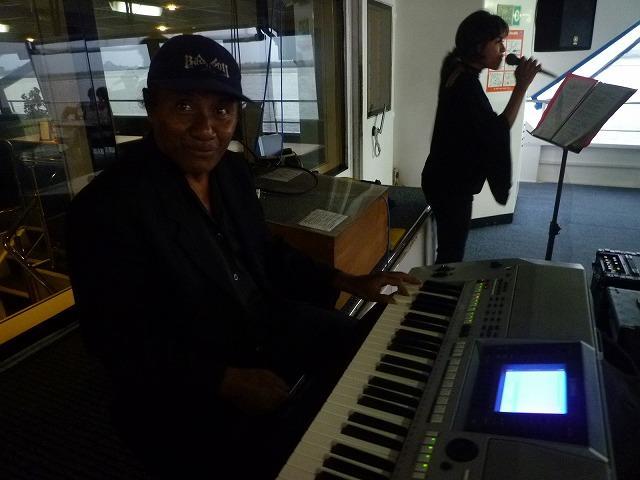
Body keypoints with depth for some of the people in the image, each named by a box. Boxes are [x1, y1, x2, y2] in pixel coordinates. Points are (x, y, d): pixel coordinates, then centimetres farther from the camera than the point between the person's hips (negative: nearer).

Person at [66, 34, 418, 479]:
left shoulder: (233, 169, 0)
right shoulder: (106, 208, -22)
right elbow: (121, 341, -21)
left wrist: (347, 282, 1)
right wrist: (228, 381, -27)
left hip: (267, 329, 8)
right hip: (186, 390, -7)